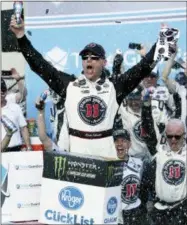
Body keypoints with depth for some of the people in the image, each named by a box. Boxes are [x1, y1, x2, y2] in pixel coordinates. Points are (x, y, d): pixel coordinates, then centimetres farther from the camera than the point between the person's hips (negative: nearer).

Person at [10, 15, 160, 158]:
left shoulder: (114, 86, 5)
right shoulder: (69, 84, 6)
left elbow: (144, 67, 2)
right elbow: (39, 64, 3)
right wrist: (21, 36, -4)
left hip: (106, 149, 0)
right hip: (77, 149, 0)